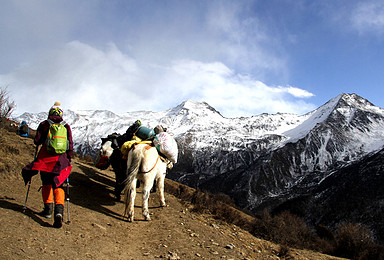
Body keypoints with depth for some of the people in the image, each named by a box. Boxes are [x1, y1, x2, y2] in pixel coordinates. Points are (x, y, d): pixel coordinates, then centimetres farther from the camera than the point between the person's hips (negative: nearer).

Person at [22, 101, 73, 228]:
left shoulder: (44, 125, 2)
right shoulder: (66, 126, 7)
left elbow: (37, 140, 1)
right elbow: (70, 144, 5)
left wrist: (37, 144, 25)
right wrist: (69, 159, 14)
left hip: (45, 158, -1)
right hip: (60, 160, 1)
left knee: (46, 184, 16)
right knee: (58, 186, 3)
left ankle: (48, 209, 14)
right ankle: (59, 210, -16)